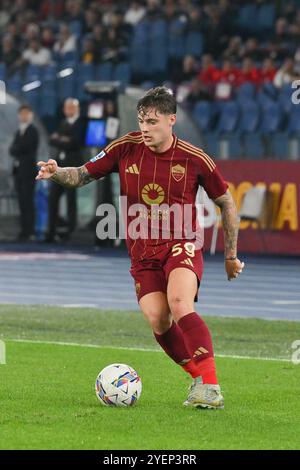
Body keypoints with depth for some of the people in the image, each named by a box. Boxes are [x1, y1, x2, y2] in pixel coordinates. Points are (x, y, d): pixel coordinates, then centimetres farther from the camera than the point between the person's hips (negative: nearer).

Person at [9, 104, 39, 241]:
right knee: (22, 201, 5)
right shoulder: (19, 131, 19)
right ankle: (25, 230, 7)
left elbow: (23, 147, -16)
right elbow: (12, 149, 8)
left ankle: (28, 231, -9)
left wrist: (15, 149, -2)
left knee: (27, 201, -9)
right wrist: (19, 150, -9)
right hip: (18, 169, 7)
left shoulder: (32, 131, -5)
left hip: (28, 169, -7)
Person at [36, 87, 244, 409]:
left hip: (182, 246, -3)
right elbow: (82, 176, 7)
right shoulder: (125, 149, -1)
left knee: (179, 304, -29)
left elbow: (226, 203, 7)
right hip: (142, 253, 3)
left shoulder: (194, 159, -6)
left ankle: (210, 386, -28)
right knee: (158, 321, -14)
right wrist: (56, 173, -16)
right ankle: (199, 379, 7)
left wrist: (231, 255, 10)